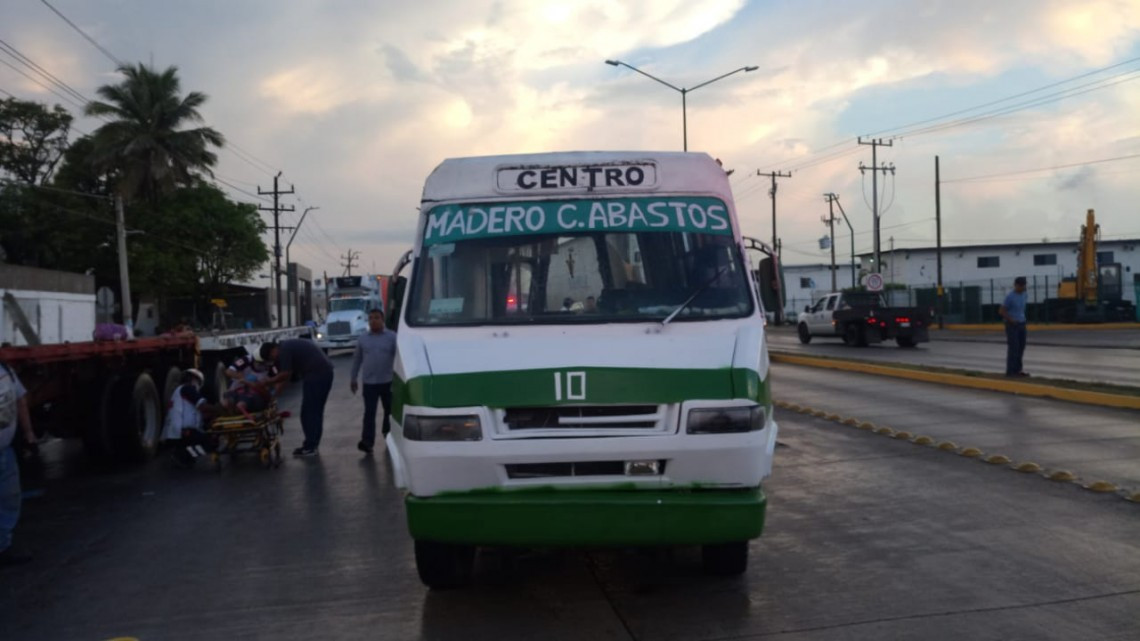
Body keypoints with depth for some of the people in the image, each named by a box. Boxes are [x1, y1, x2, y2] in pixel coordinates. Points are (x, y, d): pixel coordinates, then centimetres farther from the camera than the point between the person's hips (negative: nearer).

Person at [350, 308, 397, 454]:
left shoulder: (392, 337, 0)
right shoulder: (363, 339, 9)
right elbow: (357, 359, 14)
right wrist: (353, 379, 13)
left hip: (388, 382, -1)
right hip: (369, 382, 1)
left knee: (390, 410, 12)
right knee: (369, 413, -6)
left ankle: (387, 434, 33)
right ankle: (367, 442, -11)